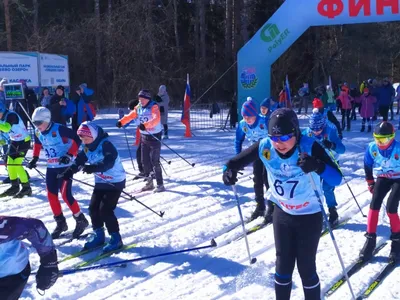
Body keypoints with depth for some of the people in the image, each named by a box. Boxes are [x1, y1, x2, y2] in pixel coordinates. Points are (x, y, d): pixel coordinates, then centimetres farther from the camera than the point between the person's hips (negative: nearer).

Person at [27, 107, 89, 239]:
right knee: (51, 195, 6)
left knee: (65, 194, -13)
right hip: (51, 167, 8)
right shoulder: (38, 133, 2)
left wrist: (69, 155, -24)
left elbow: (77, 139, -18)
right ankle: (61, 223, 21)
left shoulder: (59, 129, -20)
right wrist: (35, 158, 14)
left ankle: (81, 220, 4)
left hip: (65, 166, -7)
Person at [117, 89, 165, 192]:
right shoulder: (138, 108, 5)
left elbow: (156, 119, -31)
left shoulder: (153, 107, -16)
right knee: (145, 161, 11)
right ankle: (149, 182, 24)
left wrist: (145, 125, -45)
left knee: (155, 161, -8)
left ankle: (160, 185, -1)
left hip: (155, 136, -7)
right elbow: (130, 116, 7)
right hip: (144, 136, 7)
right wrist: (121, 122, -10)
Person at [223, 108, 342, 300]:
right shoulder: (265, 147, -19)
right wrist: (229, 171, -31)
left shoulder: (309, 147, -28)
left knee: (306, 268, 5)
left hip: (310, 216, -3)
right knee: (283, 265, 15)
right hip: (282, 213, 3)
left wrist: (317, 166, -52)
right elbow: (236, 161, -8)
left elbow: (336, 179, -33)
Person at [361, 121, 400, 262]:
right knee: (374, 205, -13)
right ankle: (370, 239, -5)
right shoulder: (371, 148, -16)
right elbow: (368, 166, 1)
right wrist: (370, 183, 6)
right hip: (382, 178, 3)